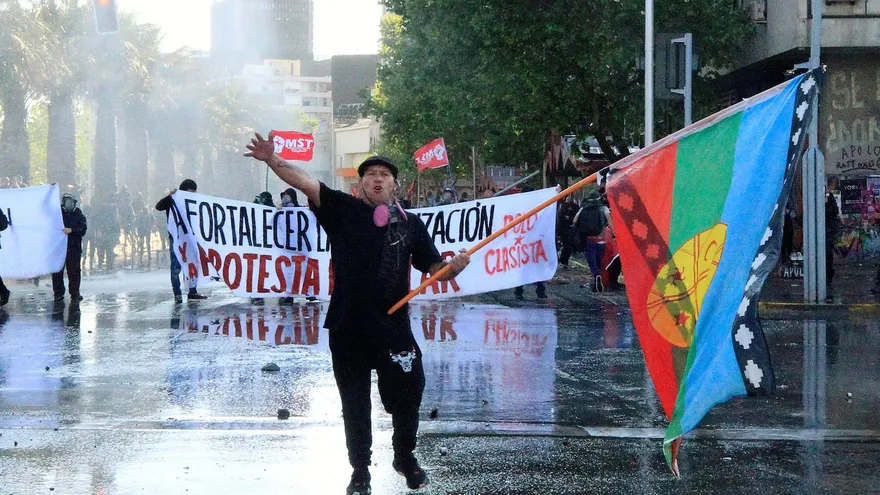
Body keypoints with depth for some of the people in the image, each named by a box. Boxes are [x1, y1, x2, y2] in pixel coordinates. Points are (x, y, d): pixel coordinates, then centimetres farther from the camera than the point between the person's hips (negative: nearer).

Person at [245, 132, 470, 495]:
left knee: (407, 397, 8)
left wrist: (453, 267, -16)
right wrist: (272, 160, -22)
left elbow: (434, 269, 6)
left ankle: (405, 458, 33)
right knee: (355, 405, 10)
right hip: (348, 329, -1)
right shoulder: (343, 210, 1)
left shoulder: (410, 224, 5)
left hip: (394, 329, 1)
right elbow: (305, 182, -10)